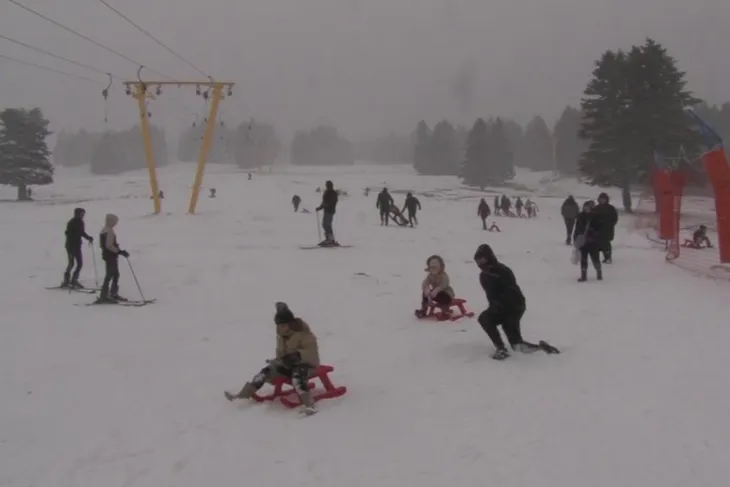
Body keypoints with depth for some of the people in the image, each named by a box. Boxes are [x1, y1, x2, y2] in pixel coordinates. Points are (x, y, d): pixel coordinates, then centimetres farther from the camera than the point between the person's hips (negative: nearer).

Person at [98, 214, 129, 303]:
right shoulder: (110, 231, -18)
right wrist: (120, 252, -22)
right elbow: (109, 246, -25)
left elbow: (101, 244, 18)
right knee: (109, 276, -7)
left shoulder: (104, 230, 13)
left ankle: (113, 294, 24)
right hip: (111, 256, -10)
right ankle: (103, 296, -6)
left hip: (106, 255, 10)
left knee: (115, 275, 18)